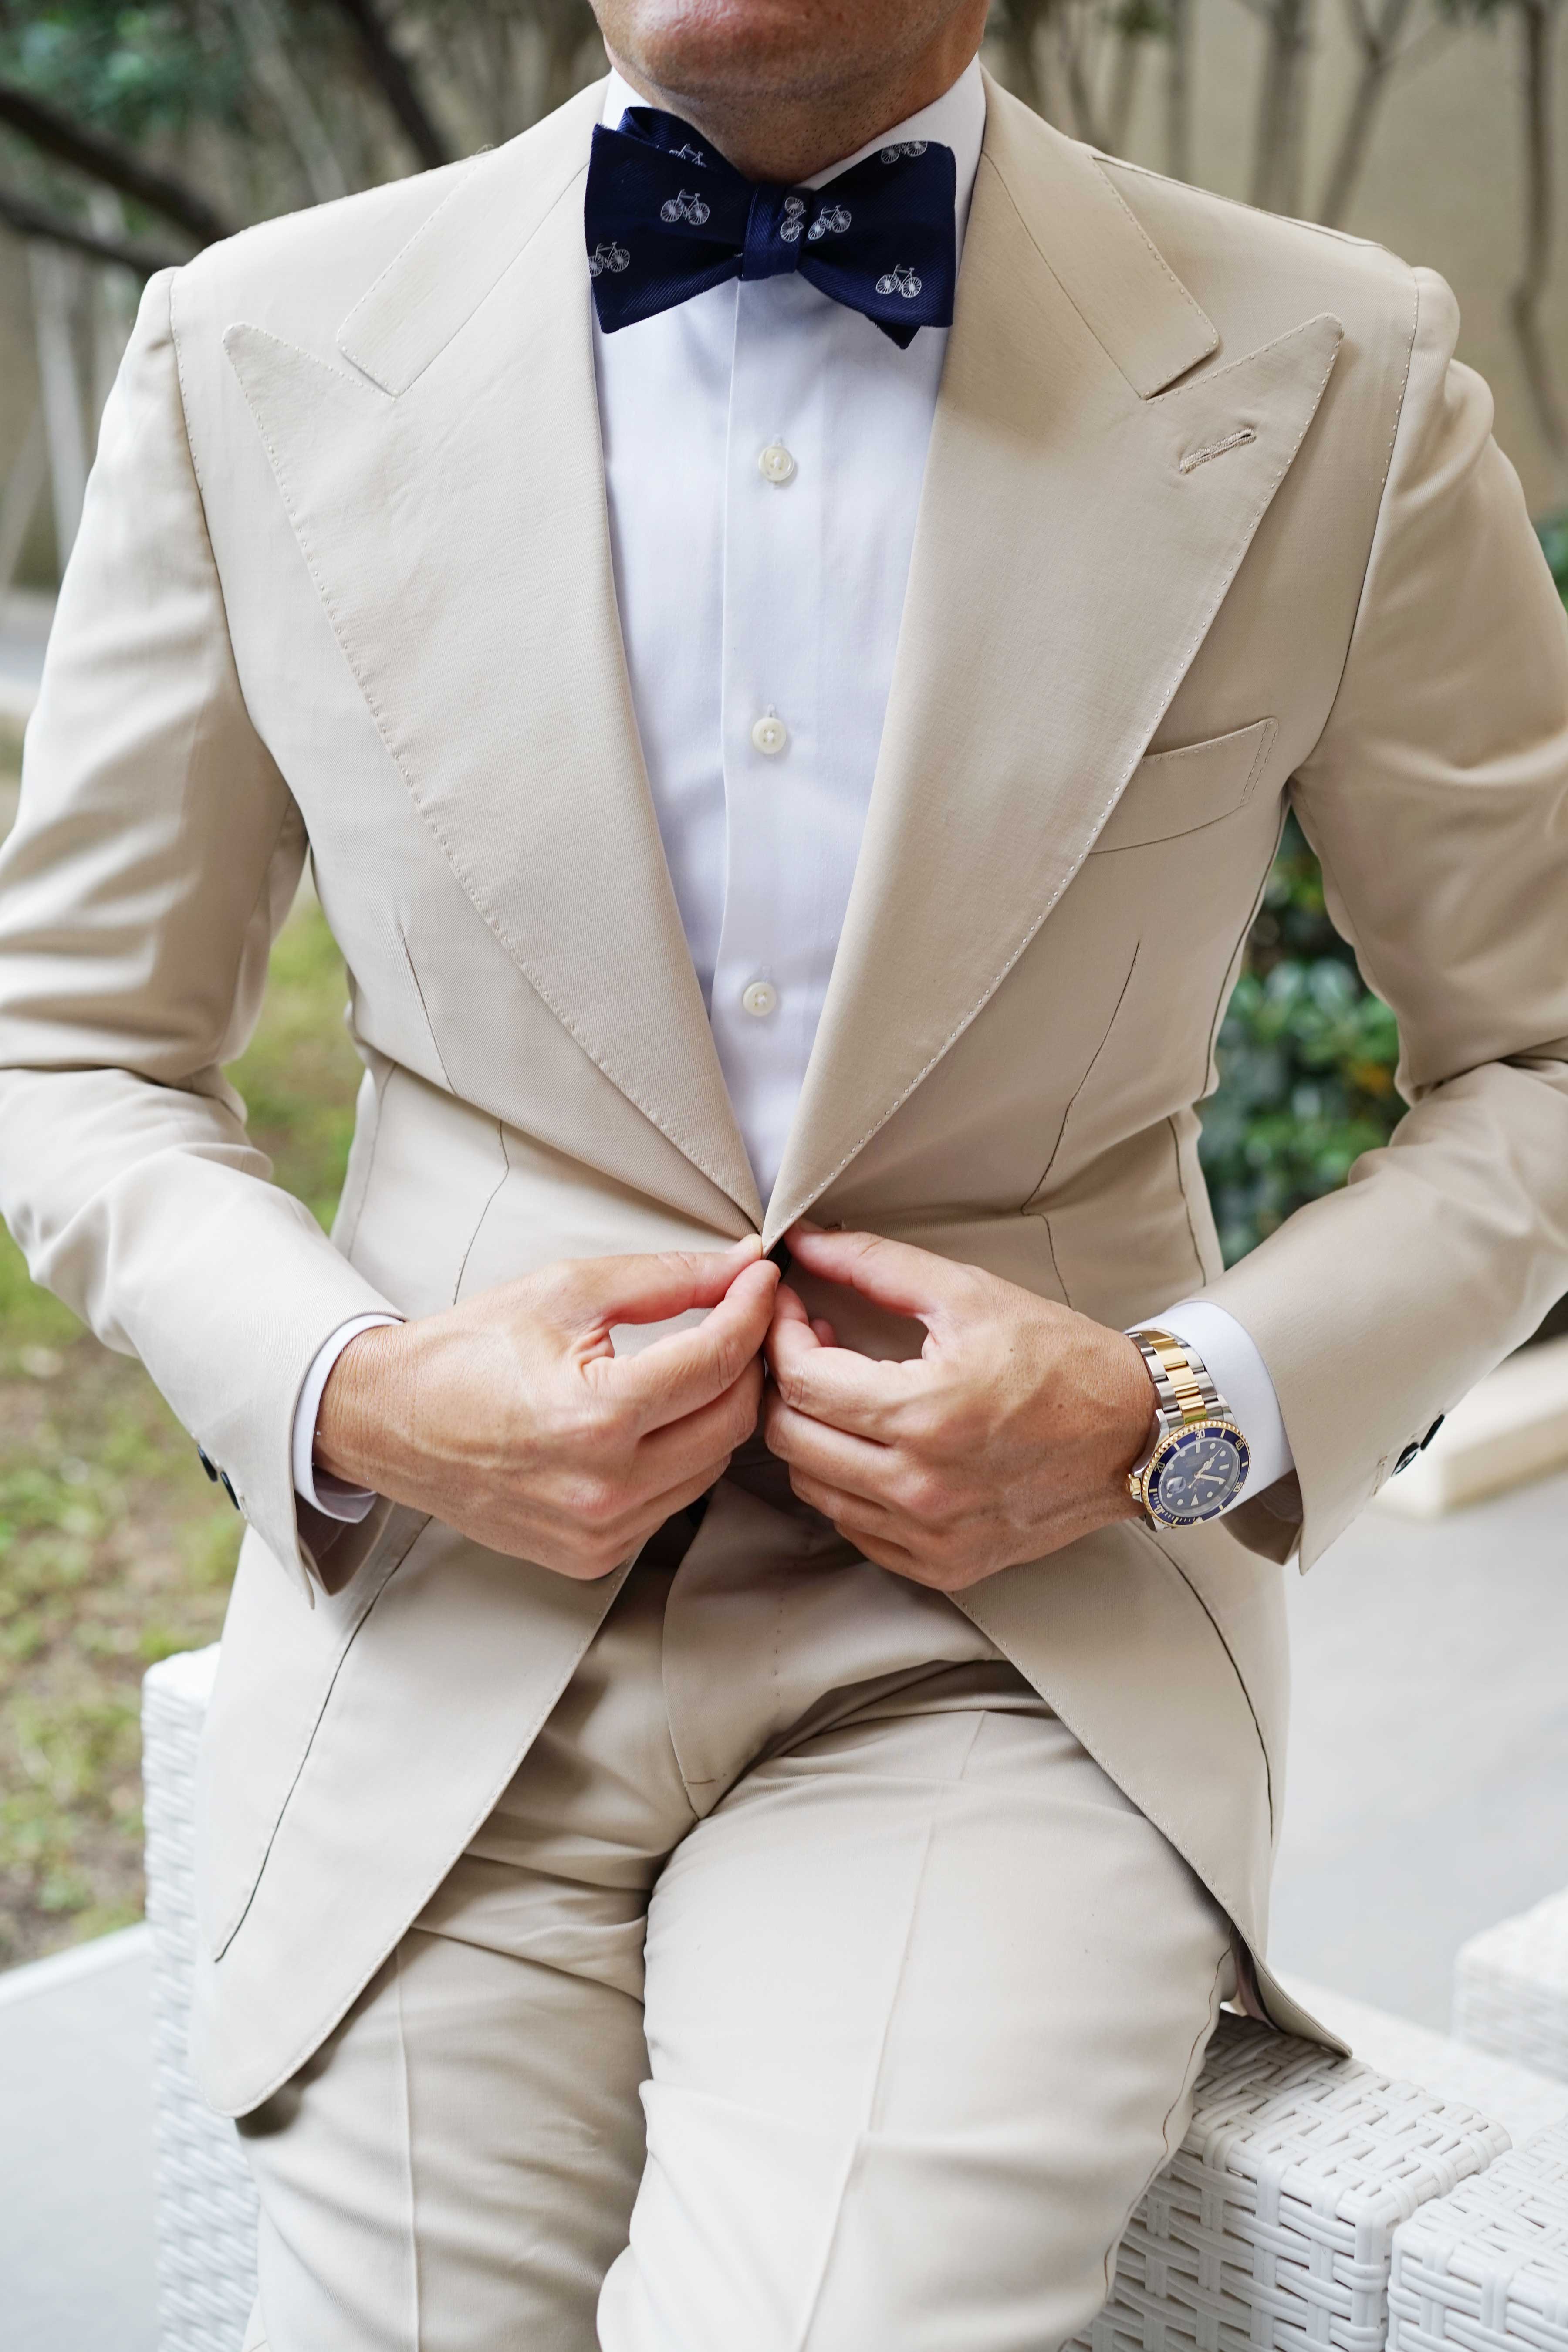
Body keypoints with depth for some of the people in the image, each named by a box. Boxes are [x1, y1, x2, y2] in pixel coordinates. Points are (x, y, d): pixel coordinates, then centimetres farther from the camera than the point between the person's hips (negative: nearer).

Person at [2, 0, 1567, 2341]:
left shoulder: (1327, 385, -2)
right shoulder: (257, 351, 1)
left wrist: (1180, 1416, -10)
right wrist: (343, 1396, -10)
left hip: (1015, 1642, -1)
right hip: (446, 1631, 2)